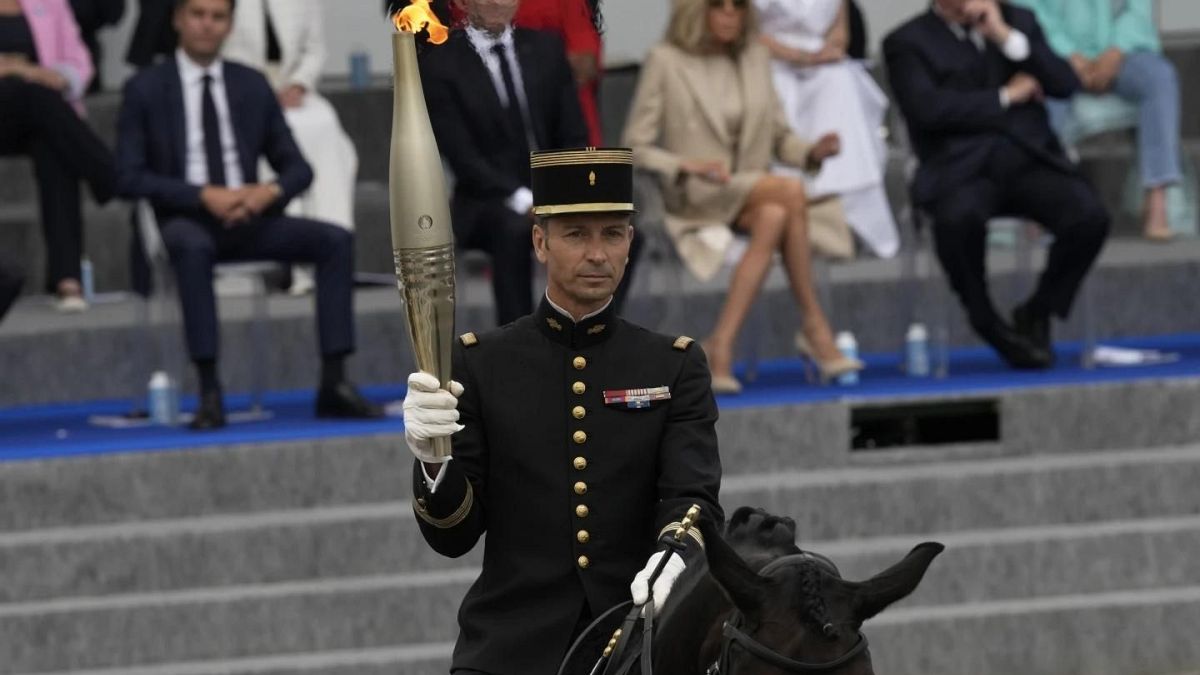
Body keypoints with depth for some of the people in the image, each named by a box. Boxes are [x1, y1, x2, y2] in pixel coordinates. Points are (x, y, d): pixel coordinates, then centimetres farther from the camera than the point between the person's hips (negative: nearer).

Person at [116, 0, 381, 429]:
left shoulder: (252, 87, 13)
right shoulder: (146, 89, 2)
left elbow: (298, 169, 13)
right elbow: (129, 177, -6)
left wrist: (269, 191, -11)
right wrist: (204, 196, -18)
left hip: (248, 216, 4)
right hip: (185, 219, -4)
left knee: (336, 241, -20)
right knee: (193, 247, -40)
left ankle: (334, 384, -21)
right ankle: (209, 392, -38)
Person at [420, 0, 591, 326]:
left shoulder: (546, 49, 11)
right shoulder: (440, 64, -3)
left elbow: (574, 139, 8)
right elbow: (463, 156, -10)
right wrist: (522, 201, -22)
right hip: (488, 205, -4)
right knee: (512, 228, -39)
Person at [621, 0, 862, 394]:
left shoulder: (757, 58, 14)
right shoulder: (666, 62, -1)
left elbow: (779, 139, 17)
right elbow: (635, 149, -3)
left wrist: (811, 153, -5)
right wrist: (688, 166, -20)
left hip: (755, 192, 4)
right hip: (695, 198, -4)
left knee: (774, 217, -35)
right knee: (791, 192, -32)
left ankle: (722, 346, -38)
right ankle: (815, 329, -30)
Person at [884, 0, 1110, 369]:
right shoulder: (908, 42, 7)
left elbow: (1065, 85, 7)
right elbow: (927, 108, -10)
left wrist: (1006, 36, -3)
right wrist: (1006, 97, -3)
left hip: (1030, 157, 3)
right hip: (961, 168, -3)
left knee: (1089, 217, -25)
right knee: (959, 218, -38)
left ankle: (1036, 313, 0)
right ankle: (989, 325, -12)